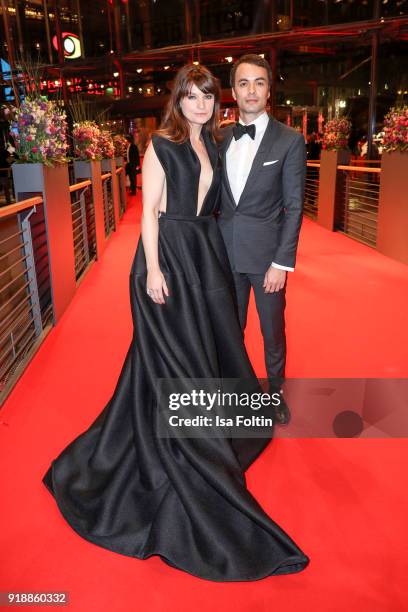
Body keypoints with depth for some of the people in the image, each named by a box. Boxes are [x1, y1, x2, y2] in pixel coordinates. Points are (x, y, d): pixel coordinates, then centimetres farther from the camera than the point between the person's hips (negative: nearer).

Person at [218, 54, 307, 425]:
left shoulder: (290, 141, -4)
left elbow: (294, 207, -8)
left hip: (267, 254, -3)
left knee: (273, 330, 11)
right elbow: (217, 198, 10)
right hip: (227, 253, 4)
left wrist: (282, 262, -13)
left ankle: (276, 390, 33)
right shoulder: (221, 139, 7)